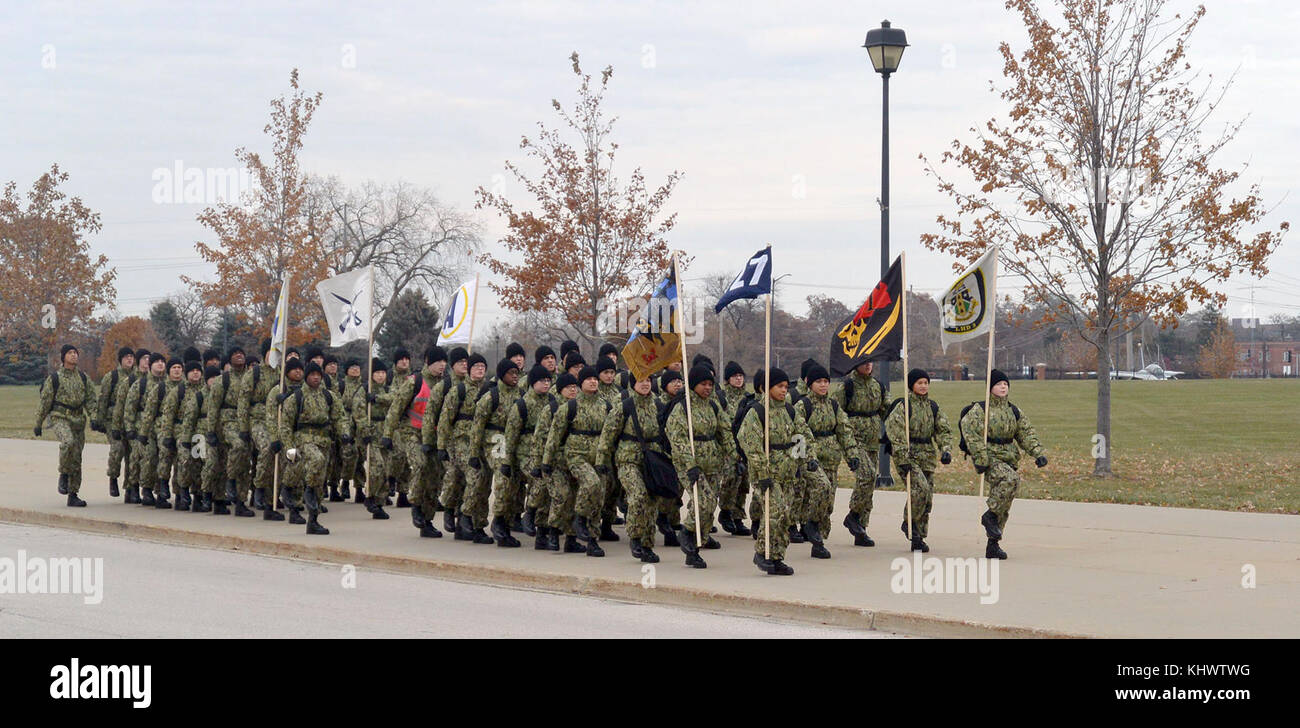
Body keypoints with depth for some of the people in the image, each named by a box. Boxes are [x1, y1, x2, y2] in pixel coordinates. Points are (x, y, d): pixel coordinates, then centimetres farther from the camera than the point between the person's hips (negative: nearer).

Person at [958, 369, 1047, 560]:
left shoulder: (1014, 411, 14)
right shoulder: (979, 410, -5)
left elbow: (1026, 434, 13)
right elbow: (970, 433, -13)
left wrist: (1039, 453, -2)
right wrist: (980, 459, -22)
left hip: (1009, 460, 7)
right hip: (990, 458, -7)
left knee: (1004, 507, 6)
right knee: (1011, 479, -34)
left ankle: (993, 545, 13)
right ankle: (990, 515, -20)